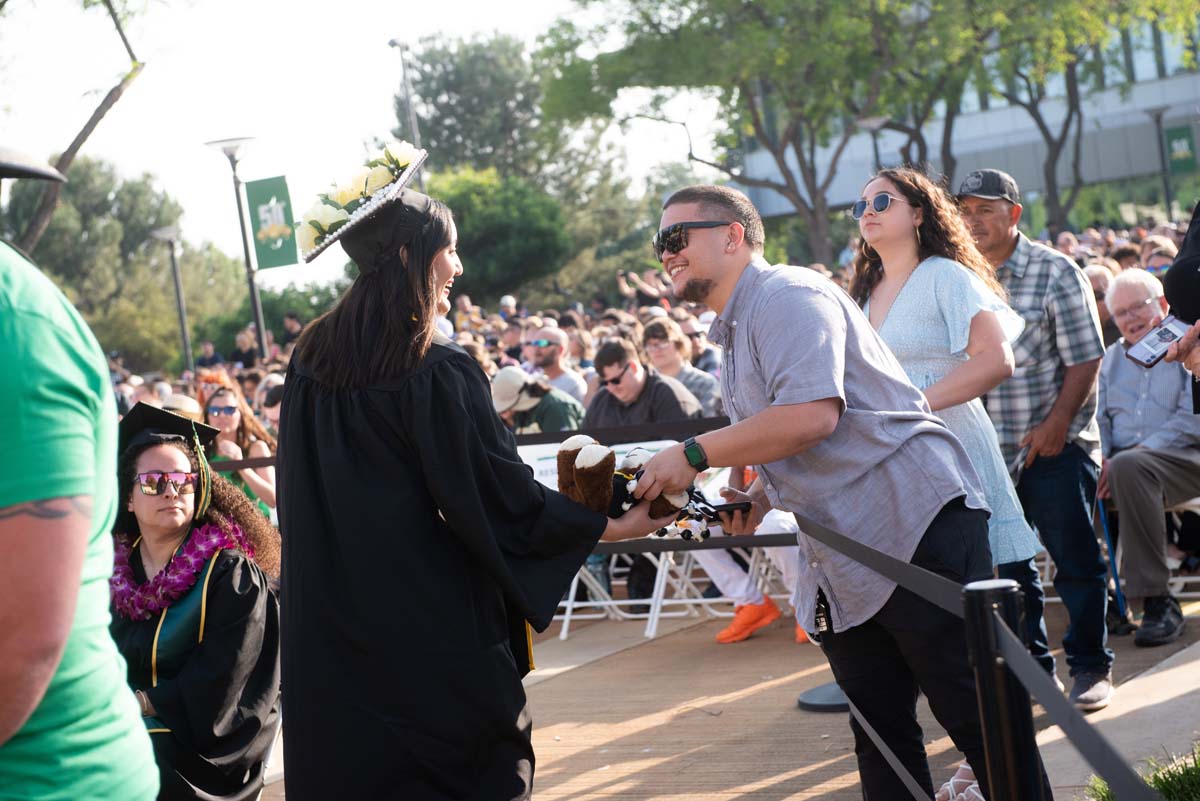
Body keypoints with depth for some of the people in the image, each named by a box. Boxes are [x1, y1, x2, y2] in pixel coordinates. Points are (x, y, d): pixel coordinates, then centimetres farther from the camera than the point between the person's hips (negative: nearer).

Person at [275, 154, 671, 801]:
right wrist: (618, 527, -5)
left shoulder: (308, 364, 4)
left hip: (329, 637, 7)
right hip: (433, 622, -6)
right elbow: (505, 495, -15)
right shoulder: (438, 372, -17)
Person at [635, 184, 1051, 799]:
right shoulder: (734, 334, 21)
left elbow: (811, 415, -24)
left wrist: (693, 454, -16)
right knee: (881, 737, 10)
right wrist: (756, 499, 9)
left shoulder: (787, 296, -9)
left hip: (915, 524, -10)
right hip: (844, 564, 10)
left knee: (979, 719, -8)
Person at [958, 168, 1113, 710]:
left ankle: (1090, 667, 14)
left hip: (1054, 443, -4)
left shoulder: (1055, 273, -6)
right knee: (1004, 565, 8)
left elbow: (1084, 359, -8)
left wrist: (1055, 424, -16)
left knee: (1075, 559, 2)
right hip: (989, 450, 4)